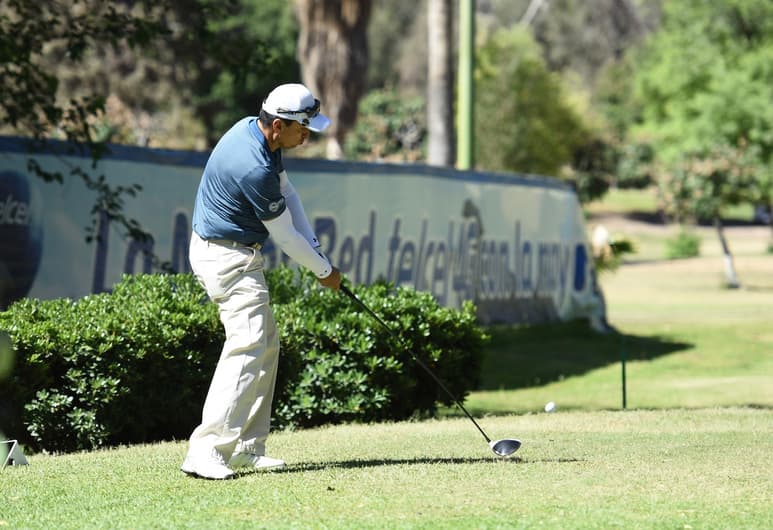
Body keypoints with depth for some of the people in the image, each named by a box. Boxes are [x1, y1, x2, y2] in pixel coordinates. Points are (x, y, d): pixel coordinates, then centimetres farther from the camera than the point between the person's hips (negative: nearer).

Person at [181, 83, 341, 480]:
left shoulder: (254, 130, 2)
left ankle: (246, 447, 15)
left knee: (266, 344, 14)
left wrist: (314, 249, 4)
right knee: (248, 347, -18)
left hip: (232, 253, 11)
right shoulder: (255, 169, -28)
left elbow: (287, 193, 12)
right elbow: (284, 236, -17)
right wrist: (324, 271, -1)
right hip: (228, 258, -11)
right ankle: (205, 452, -26)